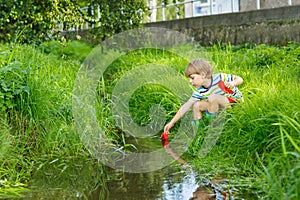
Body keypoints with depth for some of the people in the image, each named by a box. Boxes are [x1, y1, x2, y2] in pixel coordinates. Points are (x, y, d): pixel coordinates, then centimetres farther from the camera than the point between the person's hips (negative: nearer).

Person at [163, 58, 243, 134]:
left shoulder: (219, 78, -22)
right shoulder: (200, 91, -7)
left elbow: (239, 79, -11)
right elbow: (186, 106, -7)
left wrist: (232, 83, -35)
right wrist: (172, 122, -10)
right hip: (220, 105, 6)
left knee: (212, 97, -31)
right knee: (196, 105, -6)